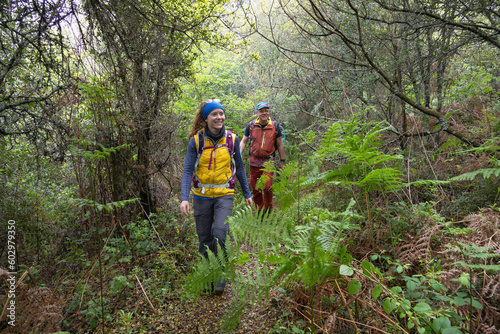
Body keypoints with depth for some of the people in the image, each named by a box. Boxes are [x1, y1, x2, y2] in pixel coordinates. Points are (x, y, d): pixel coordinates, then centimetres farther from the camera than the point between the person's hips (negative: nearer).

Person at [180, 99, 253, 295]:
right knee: (204, 239, 10)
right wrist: (184, 198, -20)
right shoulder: (196, 141, -6)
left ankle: (220, 277, 10)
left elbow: (239, 167, 7)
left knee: (219, 235, -14)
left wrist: (247, 194, 10)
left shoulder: (232, 139, -2)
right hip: (202, 196, 1)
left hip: (224, 195, 0)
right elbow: (188, 170, -8)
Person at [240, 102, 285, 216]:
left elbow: (280, 145, 6)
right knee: (255, 187, 7)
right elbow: (243, 142, 9)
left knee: (267, 186, -14)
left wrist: (282, 161, 7)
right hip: (254, 161, 2)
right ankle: (259, 210, 25)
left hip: (268, 161, -2)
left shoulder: (275, 125, -2)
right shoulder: (251, 125, 1)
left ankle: (268, 208, 12)